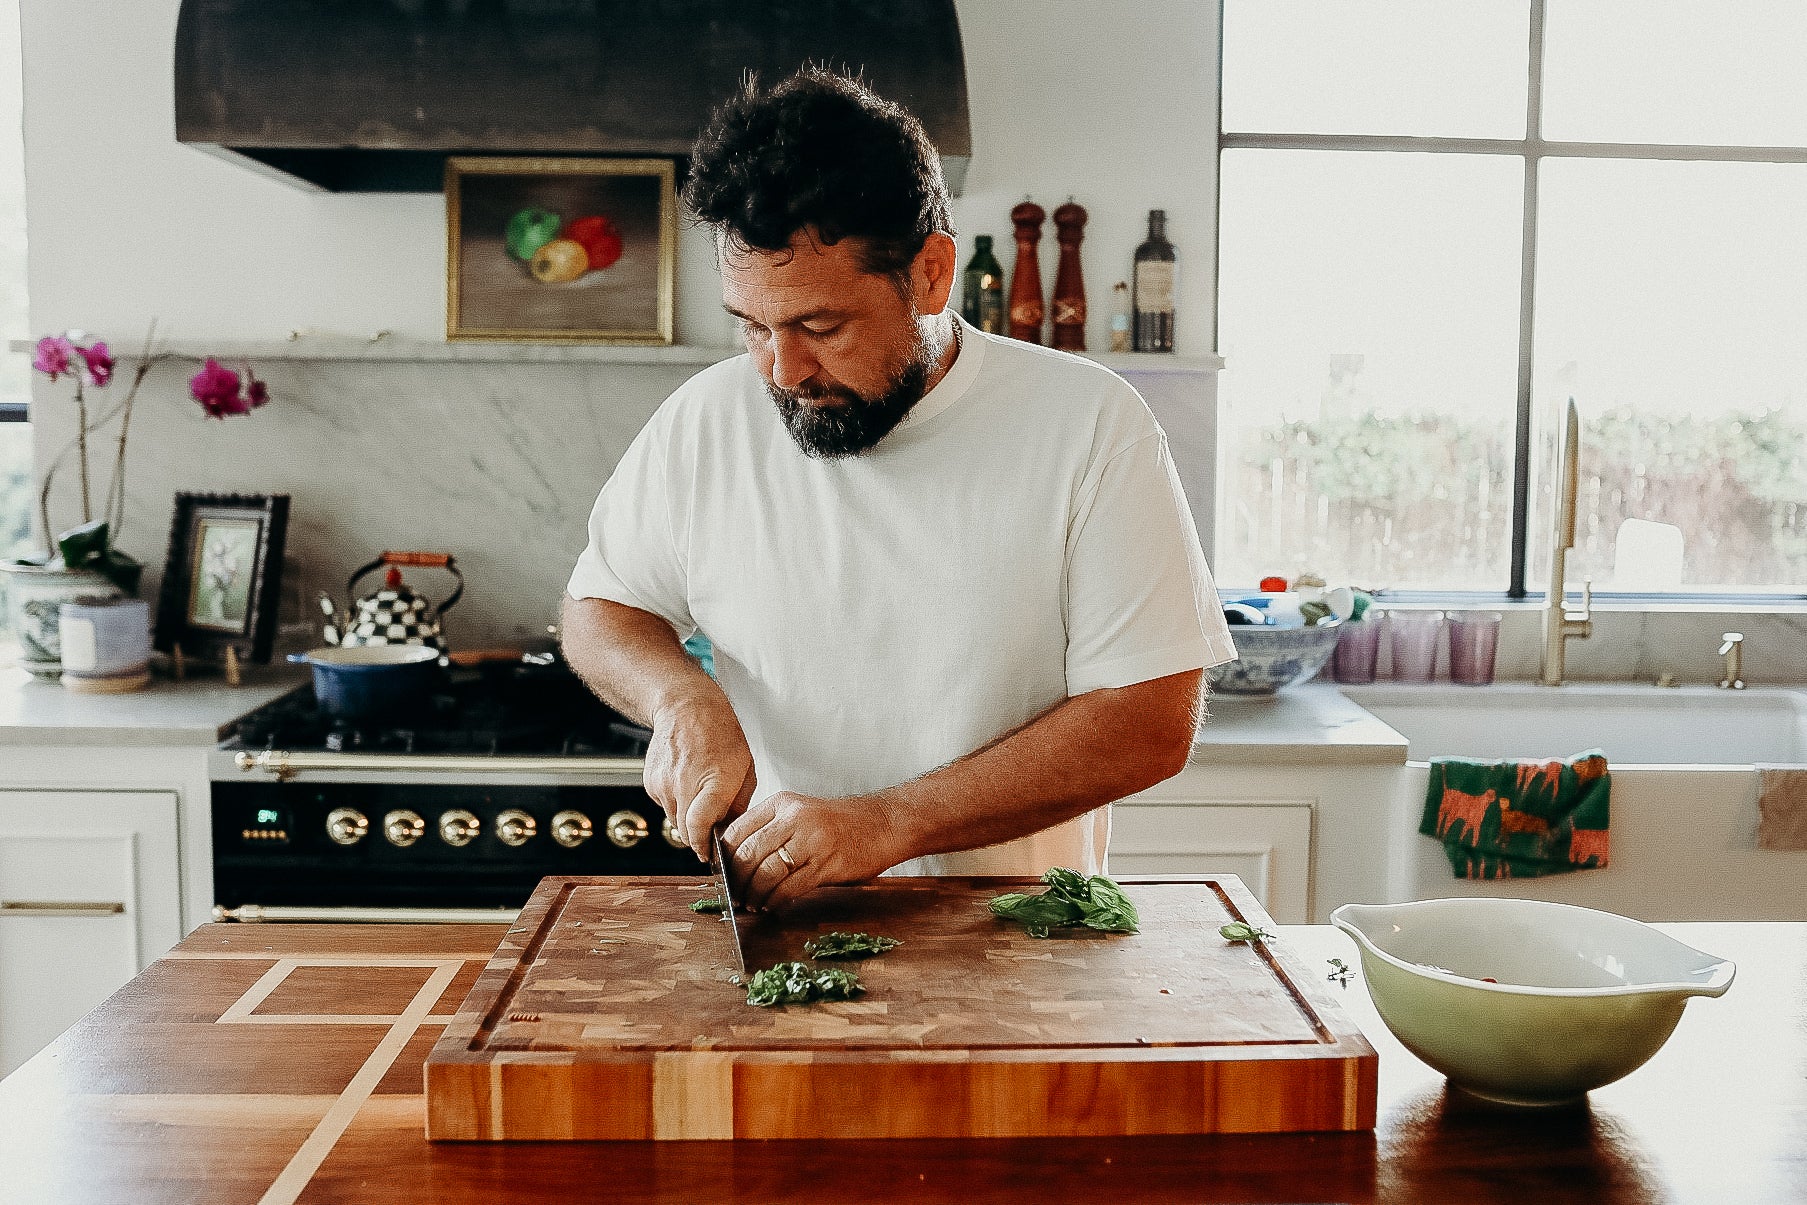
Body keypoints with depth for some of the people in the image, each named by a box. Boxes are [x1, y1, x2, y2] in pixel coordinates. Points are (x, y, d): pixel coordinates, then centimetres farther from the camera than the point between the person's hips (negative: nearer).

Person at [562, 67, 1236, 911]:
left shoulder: (1092, 428, -9)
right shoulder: (704, 421, 0)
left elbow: (1152, 725, -11)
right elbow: (598, 611, 14)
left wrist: (883, 825, -18)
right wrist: (682, 695, -9)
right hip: (771, 934, 0)